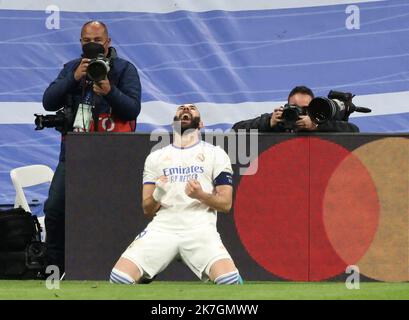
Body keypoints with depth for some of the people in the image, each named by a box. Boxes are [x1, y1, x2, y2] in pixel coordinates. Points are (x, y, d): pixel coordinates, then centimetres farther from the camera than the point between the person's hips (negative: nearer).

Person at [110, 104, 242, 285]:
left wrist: (201, 195, -14)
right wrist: (156, 196, -9)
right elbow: (147, 210, 14)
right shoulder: (156, 157, 19)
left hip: (200, 228, -1)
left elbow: (226, 204, 6)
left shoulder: (216, 154, 12)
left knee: (229, 280, -29)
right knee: (119, 277, -22)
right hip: (162, 227, 1)